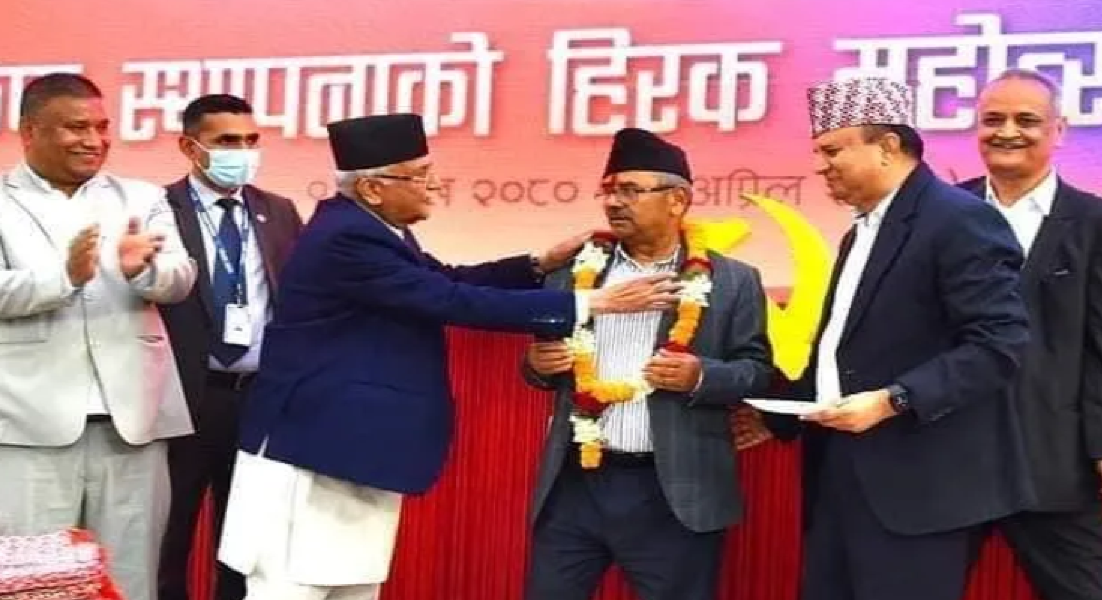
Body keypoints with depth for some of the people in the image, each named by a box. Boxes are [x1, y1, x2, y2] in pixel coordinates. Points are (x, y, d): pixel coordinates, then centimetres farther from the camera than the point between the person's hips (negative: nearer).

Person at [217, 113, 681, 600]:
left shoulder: (371, 228, 8)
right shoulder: (347, 237, -23)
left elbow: (448, 281, 17)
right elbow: (453, 302, -25)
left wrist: (542, 264, 5)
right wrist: (590, 304, -23)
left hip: (359, 446, 10)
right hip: (316, 445, -10)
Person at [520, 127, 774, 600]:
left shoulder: (732, 281, 1)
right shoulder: (575, 270, 10)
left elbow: (759, 371, 0)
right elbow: (544, 365, 16)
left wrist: (701, 377, -18)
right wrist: (538, 363, -6)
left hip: (674, 492, -2)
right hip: (574, 483, 3)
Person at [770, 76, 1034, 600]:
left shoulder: (960, 220, -10)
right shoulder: (861, 234, 19)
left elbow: (1001, 341, -18)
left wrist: (892, 401, -23)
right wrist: (778, 415, 13)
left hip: (918, 486, -8)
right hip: (842, 476, 9)